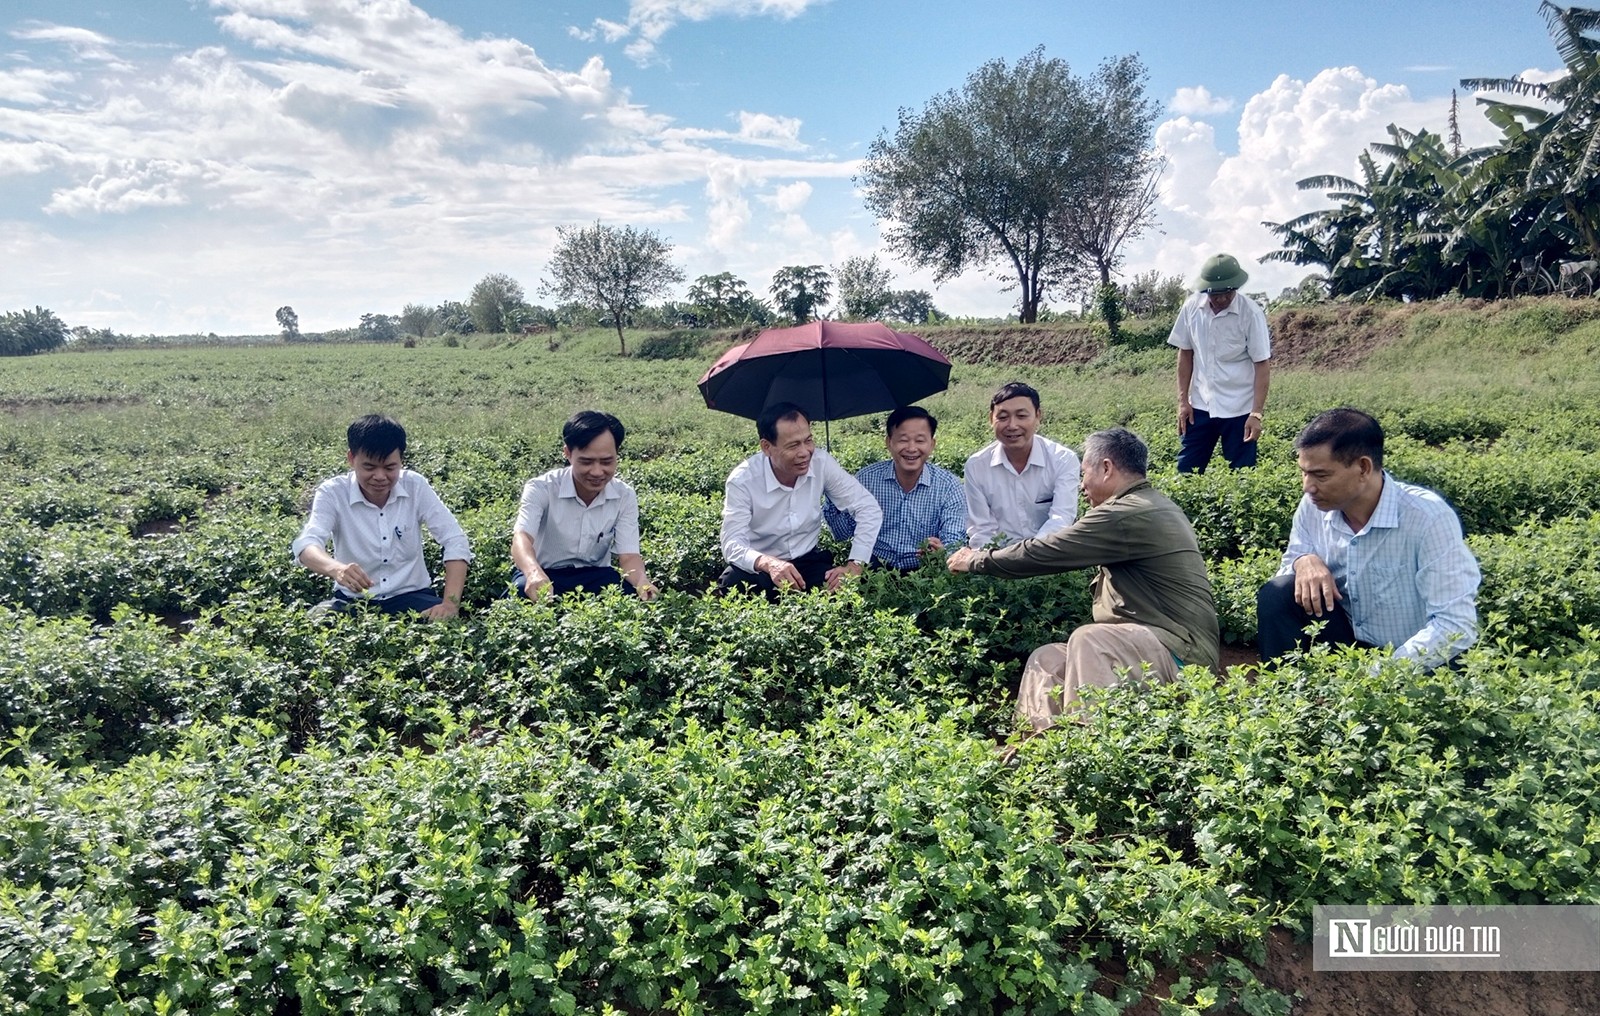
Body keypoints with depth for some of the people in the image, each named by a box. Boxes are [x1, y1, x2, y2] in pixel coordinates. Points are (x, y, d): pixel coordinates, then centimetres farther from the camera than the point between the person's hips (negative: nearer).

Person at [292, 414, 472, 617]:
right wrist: (336, 568, -50)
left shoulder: (415, 486, -8)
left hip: (410, 596, 0)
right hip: (353, 600, 1)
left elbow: (456, 542, -11)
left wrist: (450, 603, -25)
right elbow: (306, 544, -25)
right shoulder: (333, 492, -10)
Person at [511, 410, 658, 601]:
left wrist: (643, 583, -41)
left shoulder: (625, 497, -9)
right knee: (524, 591, -36)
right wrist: (535, 574, -60)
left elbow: (629, 556, -15)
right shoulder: (541, 489, -19)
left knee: (632, 597, -29)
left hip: (595, 575, 2)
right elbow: (521, 538, -35)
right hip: (544, 574, -1)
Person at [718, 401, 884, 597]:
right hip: (759, 567, -2)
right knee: (732, 587, -34)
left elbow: (869, 509, -10)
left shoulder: (821, 463, -13)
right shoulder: (742, 480, -20)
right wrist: (769, 563, -48)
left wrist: (854, 566, -22)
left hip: (808, 560, 2)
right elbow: (733, 543, -26)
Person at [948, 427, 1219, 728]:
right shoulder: (1152, 506, 16)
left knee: (1087, 640, -31)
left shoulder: (1126, 515, -17)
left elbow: (1043, 553, -12)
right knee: (1047, 659, 1)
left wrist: (976, 560, 1)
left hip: (1182, 653, -10)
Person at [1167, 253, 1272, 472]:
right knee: (1186, 471, 5)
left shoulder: (1251, 313, -12)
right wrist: (1183, 400, 4)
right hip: (1200, 407, 3)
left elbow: (1262, 365, -10)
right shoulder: (1192, 307, -3)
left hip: (1239, 411, -3)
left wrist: (1256, 413, -14)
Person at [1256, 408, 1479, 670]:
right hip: (1348, 641, 5)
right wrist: (1304, 561, -19)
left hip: (1414, 667, -5)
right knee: (1277, 595, -16)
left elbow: (1456, 625, -26)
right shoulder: (1313, 505, -8)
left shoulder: (1428, 517, -23)